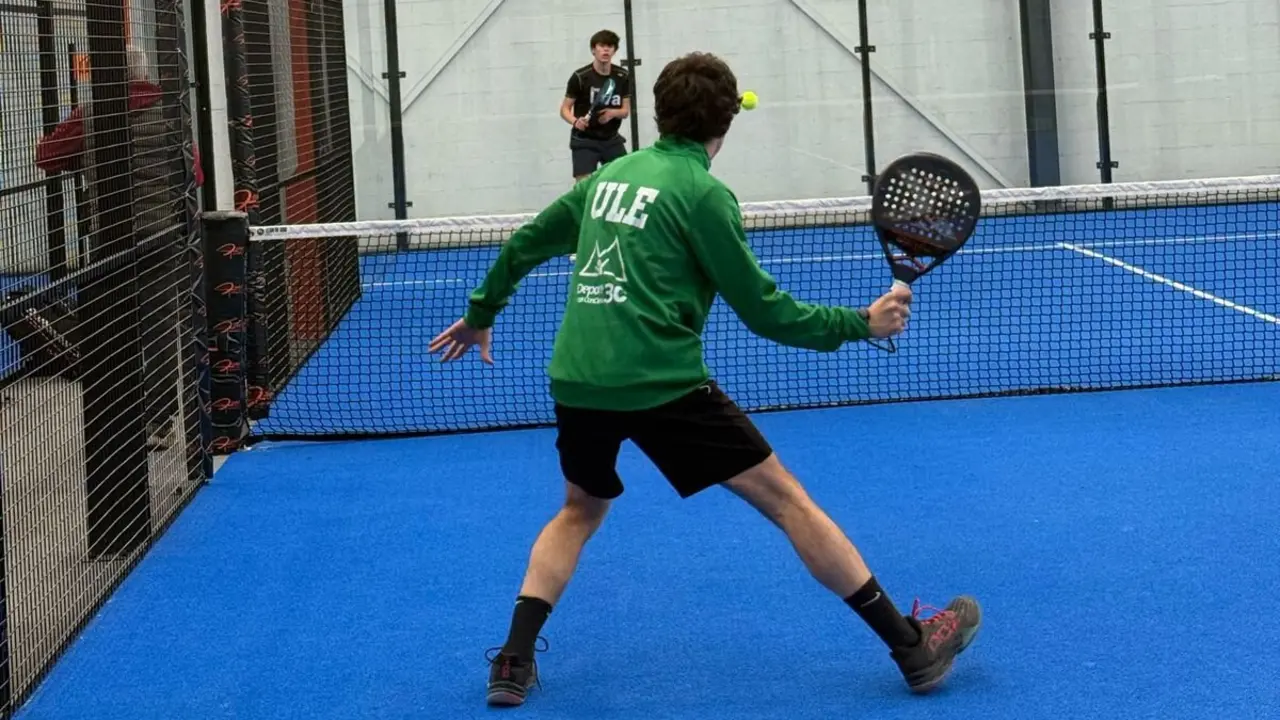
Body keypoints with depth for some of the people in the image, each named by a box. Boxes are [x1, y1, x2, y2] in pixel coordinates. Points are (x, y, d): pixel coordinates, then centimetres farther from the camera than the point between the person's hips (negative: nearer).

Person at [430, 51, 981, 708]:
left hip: (575, 380, 6)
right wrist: (861, 323, 5)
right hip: (660, 383, -6)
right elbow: (763, 310, -4)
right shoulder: (702, 193, -3)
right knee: (787, 500, 1)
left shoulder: (610, 174, 15)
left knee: (580, 511, 29)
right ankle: (912, 646, 2)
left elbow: (524, 245, 26)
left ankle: (514, 662, 14)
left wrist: (480, 314, 41)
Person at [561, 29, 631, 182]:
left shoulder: (622, 76, 0)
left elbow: (626, 110, 4)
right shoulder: (580, 77, -14)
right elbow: (565, 109, -8)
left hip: (612, 140, 5)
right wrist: (576, 121, -29)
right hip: (584, 141, -5)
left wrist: (612, 113, -19)